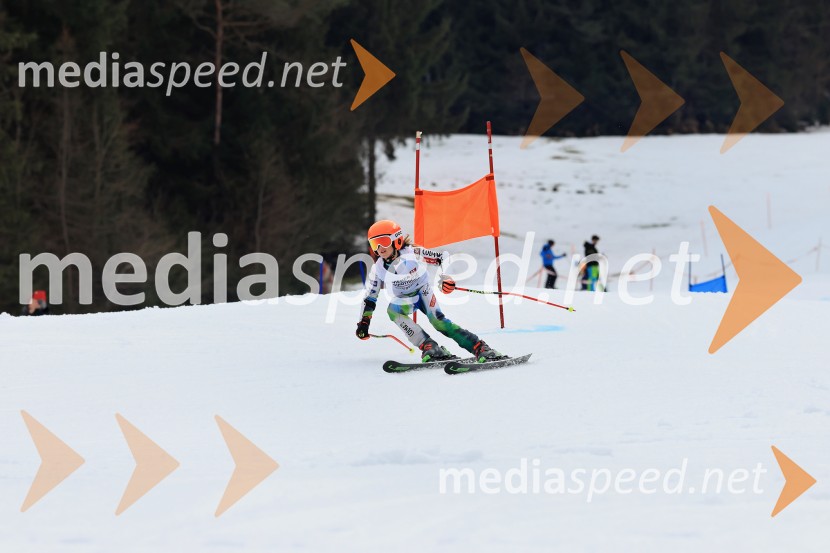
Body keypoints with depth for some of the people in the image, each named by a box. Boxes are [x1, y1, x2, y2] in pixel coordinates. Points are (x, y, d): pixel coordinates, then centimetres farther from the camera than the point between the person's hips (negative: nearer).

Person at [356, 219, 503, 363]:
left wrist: (446, 278, -34)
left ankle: (481, 348, -26)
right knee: (392, 311, -30)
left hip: (423, 292, -3)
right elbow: (370, 296, -3)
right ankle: (428, 347, -35)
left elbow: (443, 258, -18)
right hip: (403, 301, 3)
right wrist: (364, 322, -6)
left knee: (438, 321, -25)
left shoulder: (412, 253, -24)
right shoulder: (378, 269, -15)